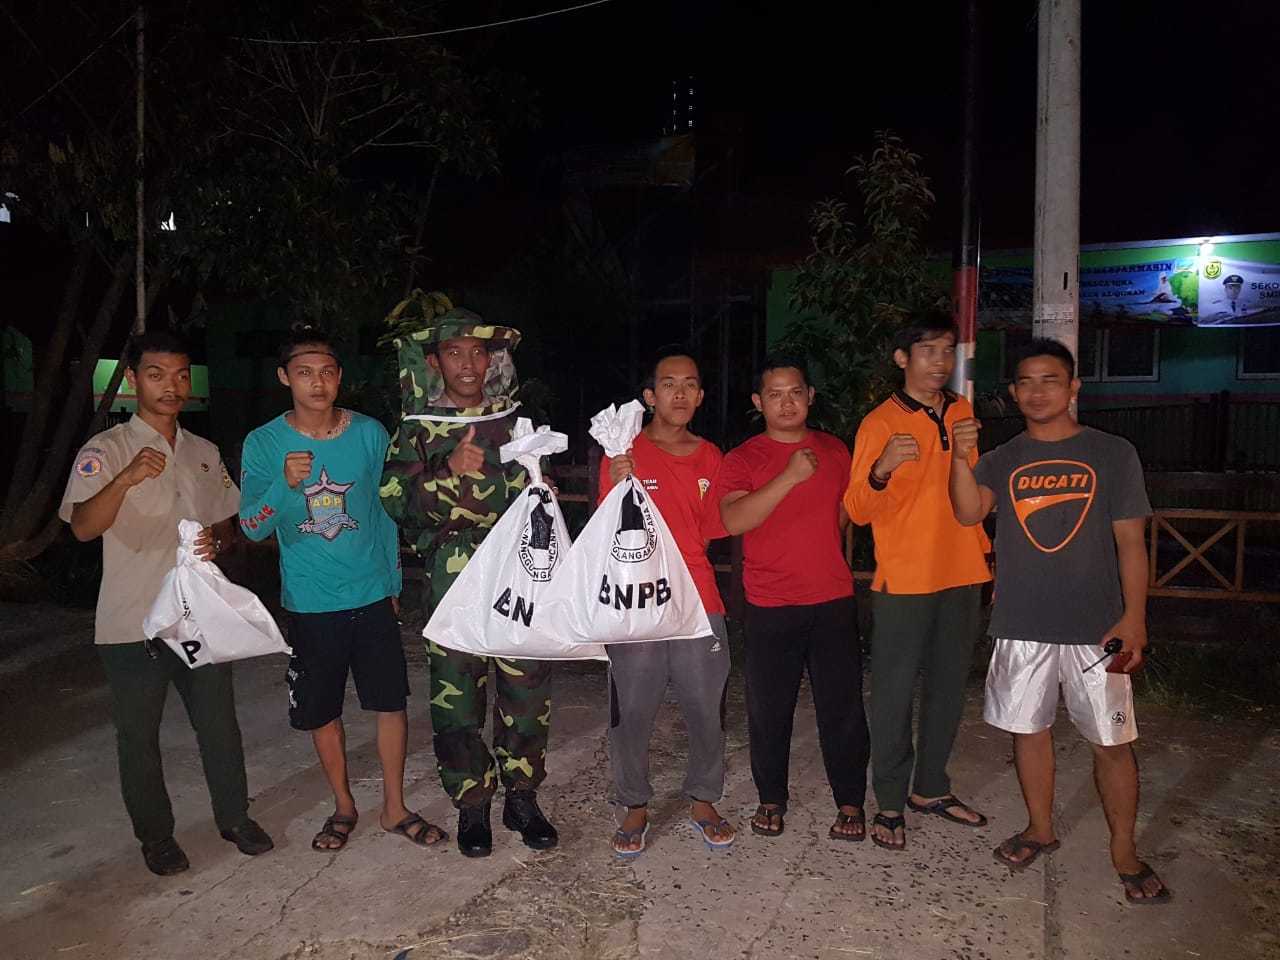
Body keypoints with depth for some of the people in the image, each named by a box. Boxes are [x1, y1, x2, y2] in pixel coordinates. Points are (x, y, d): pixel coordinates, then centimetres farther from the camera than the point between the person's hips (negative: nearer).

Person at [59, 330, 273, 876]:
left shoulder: (205, 453, 10)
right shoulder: (105, 451, -6)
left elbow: (227, 519, 19)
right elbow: (83, 527, -20)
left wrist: (216, 538, -4)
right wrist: (126, 479, -37)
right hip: (132, 624, -4)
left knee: (219, 723, 11)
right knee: (139, 736, 9)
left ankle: (234, 817, 29)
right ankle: (156, 836, 27)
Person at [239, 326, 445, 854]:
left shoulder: (369, 433, -2)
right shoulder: (263, 443, -5)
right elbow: (252, 528, -11)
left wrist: (393, 581, 9)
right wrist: (285, 484, -30)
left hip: (372, 594, 0)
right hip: (310, 602, 0)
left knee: (391, 702, 4)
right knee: (322, 711, 11)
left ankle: (394, 806, 24)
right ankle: (343, 806, 33)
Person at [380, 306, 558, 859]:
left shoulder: (515, 421, 11)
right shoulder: (418, 431, 4)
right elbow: (395, 503, -8)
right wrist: (448, 472, -20)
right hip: (451, 588, -2)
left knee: (528, 691, 5)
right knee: (456, 698, 5)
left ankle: (522, 798, 24)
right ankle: (472, 806, 23)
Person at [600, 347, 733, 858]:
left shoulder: (709, 457, 9)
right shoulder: (624, 454, -3)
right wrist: (618, 487, -22)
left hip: (699, 605, 3)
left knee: (707, 712, 9)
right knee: (631, 715, 4)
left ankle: (703, 801, 30)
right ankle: (635, 808, 24)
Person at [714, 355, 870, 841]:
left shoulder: (835, 451, 7)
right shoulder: (741, 459, -4)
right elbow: (733, 520, -21)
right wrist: (789, 477, -25)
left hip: (833, 601, 2)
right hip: (769, 607, -2)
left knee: (843, 706, 7)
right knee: (769, 708, 7)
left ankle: (851, 802, 23)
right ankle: (771, 799, 26)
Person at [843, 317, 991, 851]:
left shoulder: (962, 412, 8)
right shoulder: (880, 423, -9)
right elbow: (857, 510, -16)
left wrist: (980, 547, 16)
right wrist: (881, 470, -34)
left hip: (962, 575, 6)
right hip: (904, 581, -6)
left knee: (948, 688, 15)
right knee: (895, 692, 1)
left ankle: (931, 788, 31)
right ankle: (890, 803, 15)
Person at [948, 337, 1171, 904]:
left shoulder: (1112, 454, 0)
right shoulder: (1002, 459, 6)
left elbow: (1130, 541, -1)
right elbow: (968, 513, -11)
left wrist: (1134, 617, -8)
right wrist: (961, 459, -27)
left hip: (1095, 625, -2)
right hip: (1021, 624, 2)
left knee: (1112, 741, 3)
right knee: (1029, 728, 13)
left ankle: (1124, 852, 22)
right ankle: (1041, 830, 32)